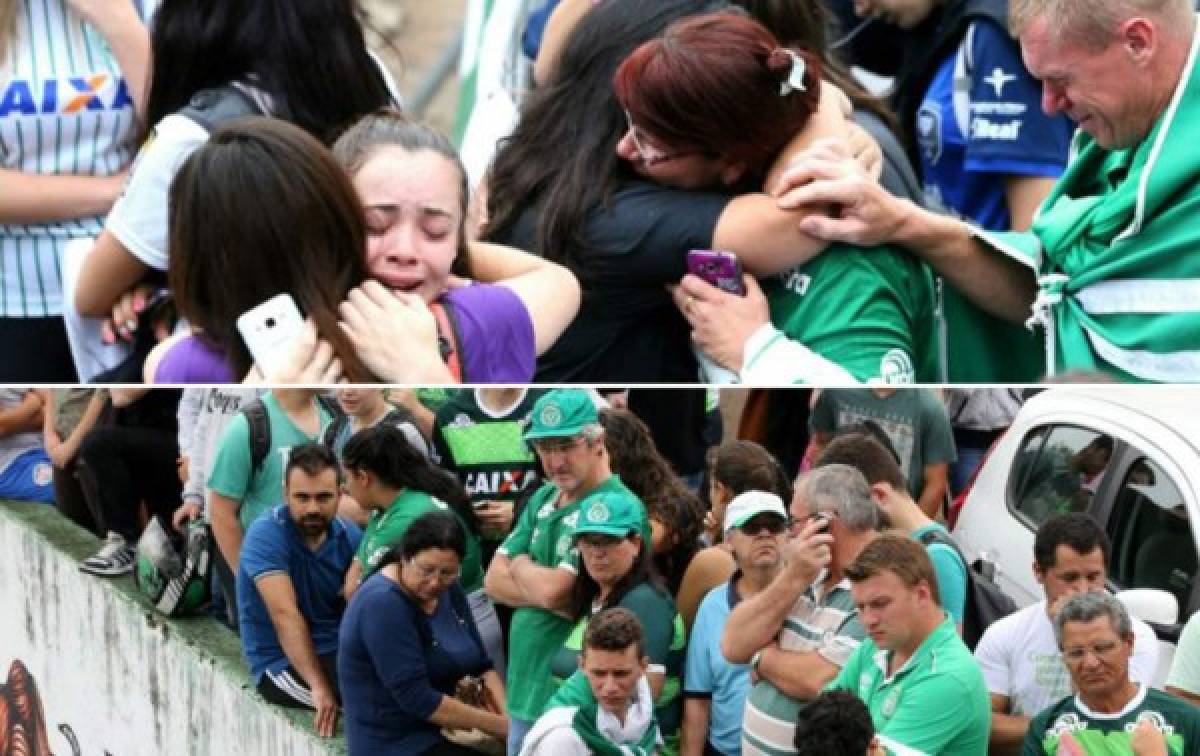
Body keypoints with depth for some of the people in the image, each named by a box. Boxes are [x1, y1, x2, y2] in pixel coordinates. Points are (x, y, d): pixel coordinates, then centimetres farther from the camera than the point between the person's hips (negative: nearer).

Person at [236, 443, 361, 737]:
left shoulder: (349, 535, 2)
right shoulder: (266, 535, -16)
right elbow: (286, 615, -25)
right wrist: (319, 688, -34)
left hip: (337, 650, 6)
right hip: (281, 661, -6)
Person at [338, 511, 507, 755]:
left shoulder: (447, 590, 7)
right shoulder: (382, 603, -19)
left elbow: (481, 666, 8)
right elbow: (417, 698, -22)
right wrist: (501, 726, -18)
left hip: (437, 734, 8)